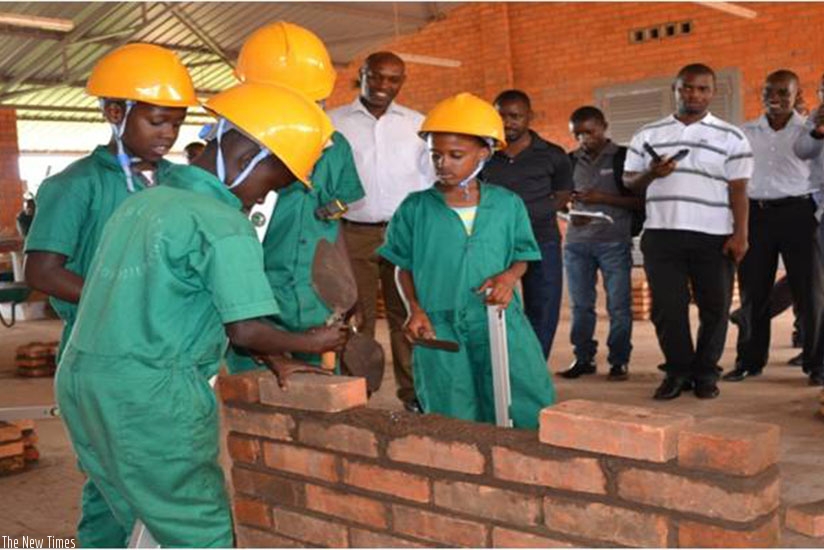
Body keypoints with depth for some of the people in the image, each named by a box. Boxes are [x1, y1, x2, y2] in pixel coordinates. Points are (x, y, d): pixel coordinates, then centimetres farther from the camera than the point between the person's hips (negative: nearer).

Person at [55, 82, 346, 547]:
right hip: (151, 399, -9)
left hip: (81, 379, 9)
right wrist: (312, 343, 1)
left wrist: (267, 355, 18)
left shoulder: (145, 200, 13)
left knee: (115, 511, 23)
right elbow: (244, 329, -18)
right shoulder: (224, 225, -13)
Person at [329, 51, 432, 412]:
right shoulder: (333, 123, 6)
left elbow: (431, 180, 13)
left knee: (406, 314, 3)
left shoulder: (417, 124, 9)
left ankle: (412, 390, 11)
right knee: (357, 316, 3)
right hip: (352, 233, -1)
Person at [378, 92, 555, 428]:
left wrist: (509, 276, -11)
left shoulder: (507, 204, 3)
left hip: (498, 321, 0)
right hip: (438, 327, 0)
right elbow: (404, 267, 9)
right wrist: (415, 308, -5)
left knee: (527, 408, -3)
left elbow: (522, 257, 11)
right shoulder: (415, 208, 2)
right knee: (452, 421, 6)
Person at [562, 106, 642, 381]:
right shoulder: (571, 161, 12)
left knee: (618, 305, -1)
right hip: (577, 242, 4)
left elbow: (640, 200, -3)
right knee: (580, 304, 7)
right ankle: (583, 358, 16)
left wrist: (603, 198, -14)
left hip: (614, 242, -3)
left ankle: (619, 361, 7)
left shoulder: (623, 157, 1)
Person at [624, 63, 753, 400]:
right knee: (667, 307, 2)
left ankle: (706, 372, 18)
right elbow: (629, 181, 11)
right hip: (661, 234, 1)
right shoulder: (648, 135, 11)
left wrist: (740, 234, -7)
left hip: (714, 237, -1)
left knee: (714, 307, 4)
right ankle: (678, 371, 15)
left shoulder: (731, 138, 5)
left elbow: (738, 190, 2)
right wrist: (650, 174, -10)